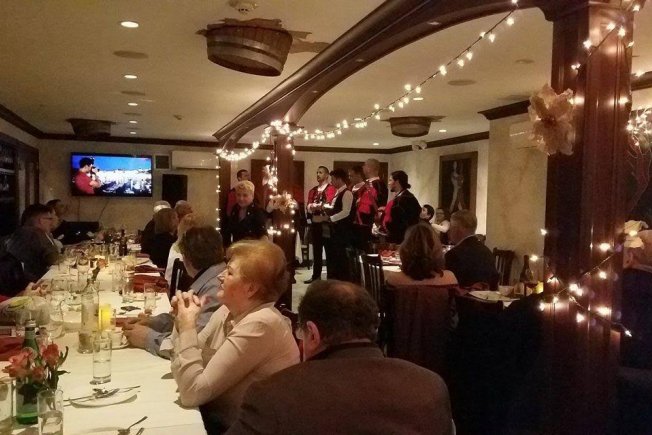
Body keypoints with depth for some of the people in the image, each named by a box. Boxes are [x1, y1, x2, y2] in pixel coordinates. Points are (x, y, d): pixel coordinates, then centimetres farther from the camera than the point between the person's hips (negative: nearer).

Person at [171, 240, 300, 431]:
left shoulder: (259, 325, -26)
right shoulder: (228, 311, 0)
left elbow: (193, 392, -24)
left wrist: (187, 328, -18)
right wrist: (182, 322, -8)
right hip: (216, 415, 7)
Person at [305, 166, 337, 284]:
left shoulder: (331, 189, -6)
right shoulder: (312, 190, 15)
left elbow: (328, 205, -16)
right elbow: (308, 207, 7)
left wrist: (314, 205, -6)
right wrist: (319, 206, -12)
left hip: (326, 223, -7)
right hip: (314, 223, 7)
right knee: (316, 250, 12)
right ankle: (316, 275, 20)